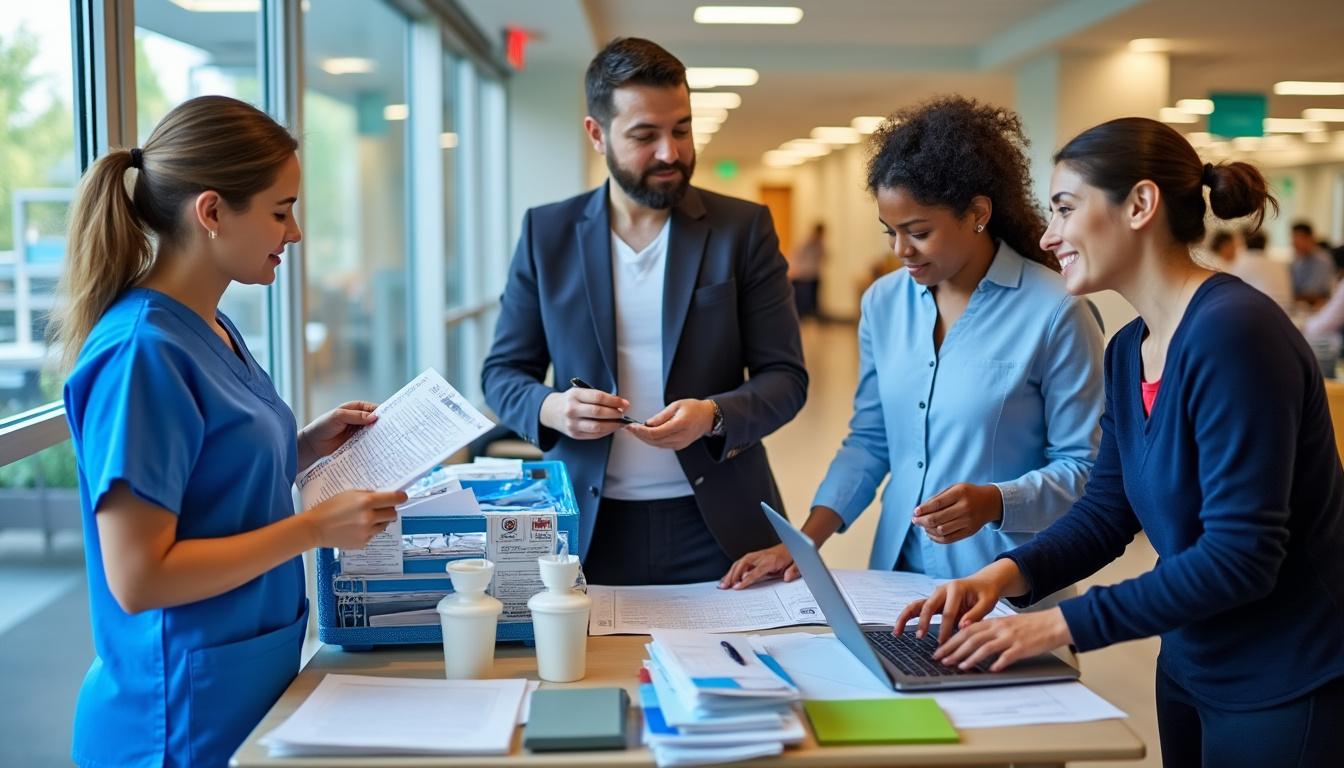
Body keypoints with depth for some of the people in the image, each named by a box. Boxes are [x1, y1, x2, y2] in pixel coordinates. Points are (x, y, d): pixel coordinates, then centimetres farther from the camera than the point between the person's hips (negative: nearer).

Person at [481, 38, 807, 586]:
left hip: (717, 526, 0)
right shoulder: (547, 232, 2)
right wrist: (550, 409, -16)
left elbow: (785, 377, -2)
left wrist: (713, 414, -22)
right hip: (589, 526, 1)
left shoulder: (744, 228, -2)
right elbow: (502, 372, 5)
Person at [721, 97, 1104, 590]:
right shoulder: (883, 303, 2)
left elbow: (1083, 466, -10)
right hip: (898, 573, 5)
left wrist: (994, 502, -27)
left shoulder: (1053, 313, -14)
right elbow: (868, 441, 7)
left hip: (1006, 587, -4)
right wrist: (804, 541, -3)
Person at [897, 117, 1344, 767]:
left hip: (1289, 694, -8)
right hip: (1192, 674, 8)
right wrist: (1008, 572, -12)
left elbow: (1240, 555, -27)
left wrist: (1064, 623, -25)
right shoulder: (1128, 351, 4)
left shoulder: (1232, 331, -24)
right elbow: (1107, 511, 6)